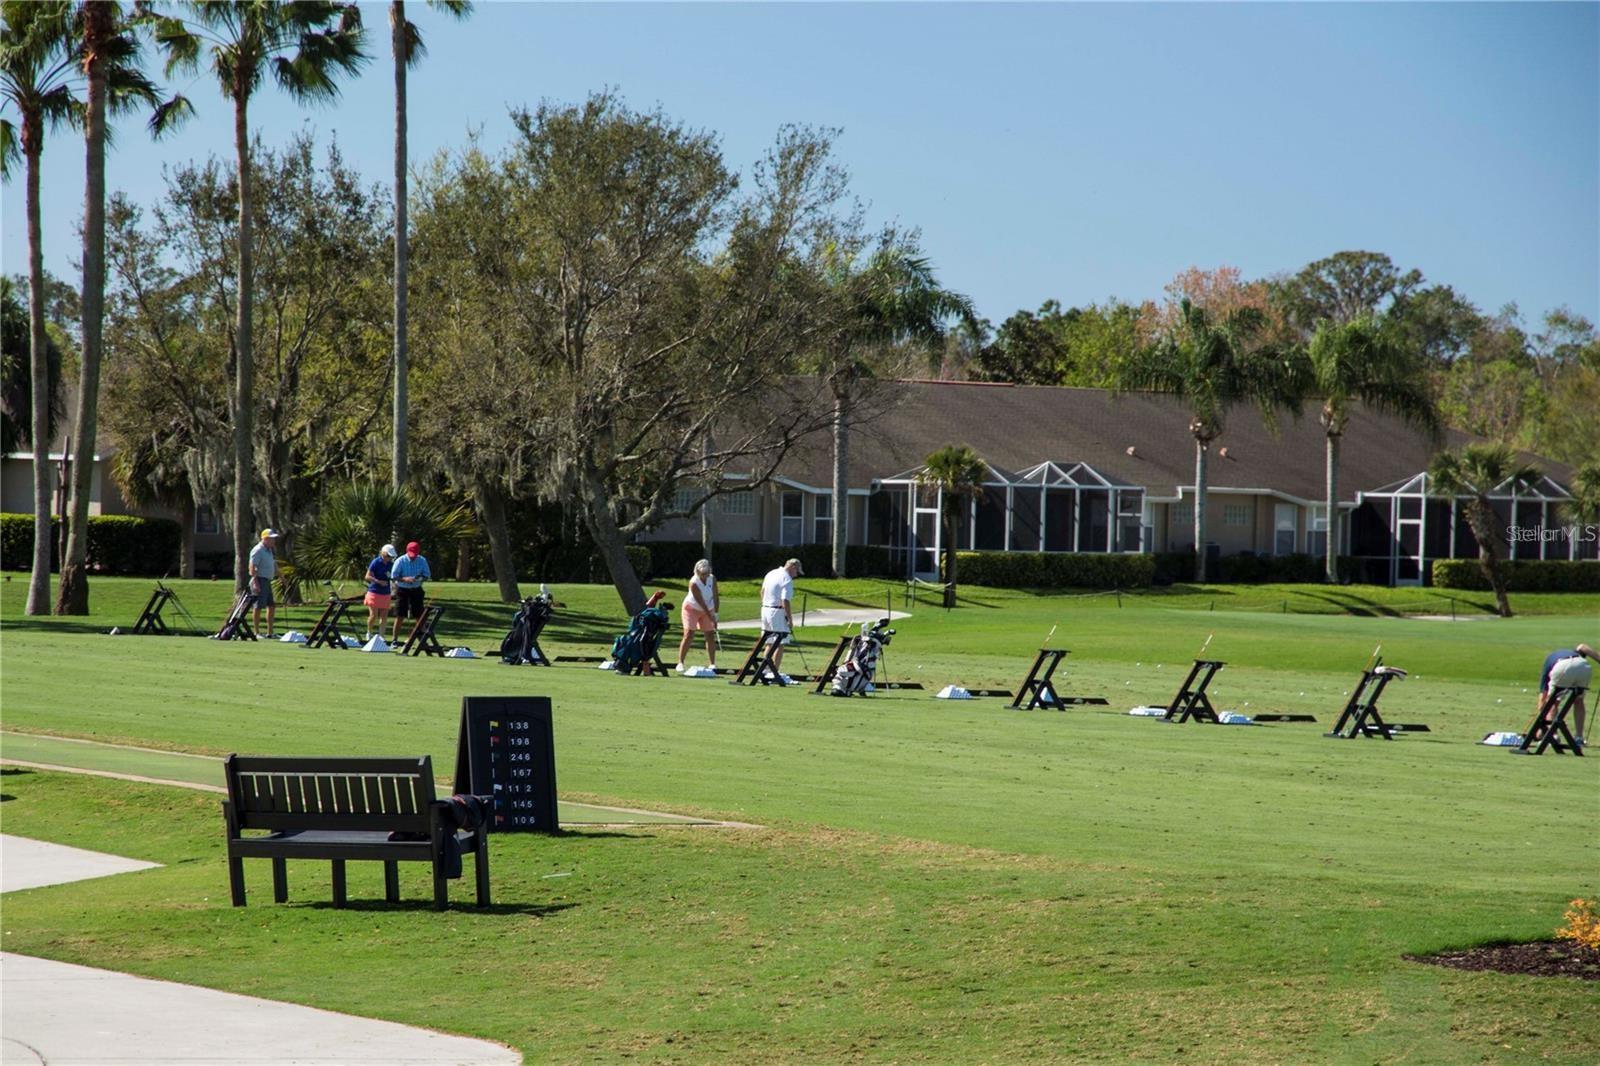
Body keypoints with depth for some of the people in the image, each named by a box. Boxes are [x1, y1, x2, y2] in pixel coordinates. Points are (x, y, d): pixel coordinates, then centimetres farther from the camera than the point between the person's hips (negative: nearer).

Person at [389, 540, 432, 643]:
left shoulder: (422, 560, -4)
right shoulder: (400, 561, -12)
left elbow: (427, 575, 1)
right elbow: (393, 576, -13)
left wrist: (421, 578, -22)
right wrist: (405, 579, -30)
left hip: (416, 589, 2)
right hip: (402, 589, -2)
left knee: (420, 616, 3)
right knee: (399, 616, -3)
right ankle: (395, 639, 3)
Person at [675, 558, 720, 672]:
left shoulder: (712, 579, -10)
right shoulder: (694, 583, -27)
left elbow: (716, 597, -4)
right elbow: (701, 602, -27)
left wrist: (716, 613, -9)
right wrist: (711, 617, -27)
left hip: (708, 610, 5)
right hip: (692, 608, -5)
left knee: (711, 636, 1)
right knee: (689, 636, -14)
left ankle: (712, 664, 7)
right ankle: (680, 663, -10)